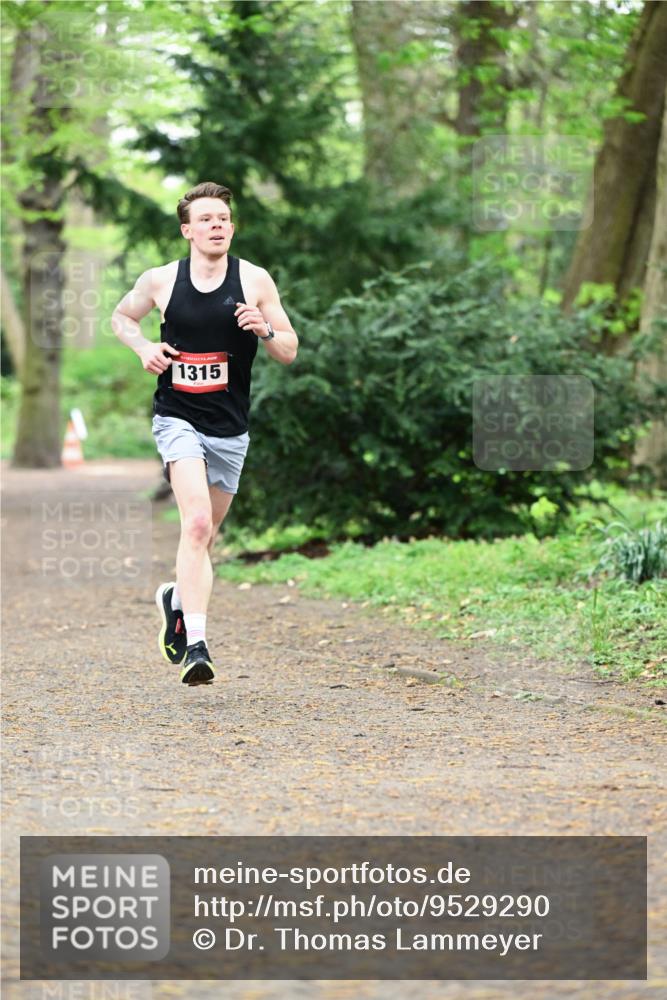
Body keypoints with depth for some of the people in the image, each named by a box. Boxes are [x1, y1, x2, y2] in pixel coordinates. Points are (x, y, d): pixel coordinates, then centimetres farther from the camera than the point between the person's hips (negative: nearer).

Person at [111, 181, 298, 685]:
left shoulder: (255, 280, 0)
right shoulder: (160, 280, 0)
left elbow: (290, 351, 5)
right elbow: (121, 316, 19)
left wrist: (264, 329, -17)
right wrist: (144, 346, -2)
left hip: (230, 429, 3)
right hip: (177, 419, -3)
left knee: (204, 537, 13)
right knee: (197, 521, -23)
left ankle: (177, 599, 45)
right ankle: (195, 644, -27)